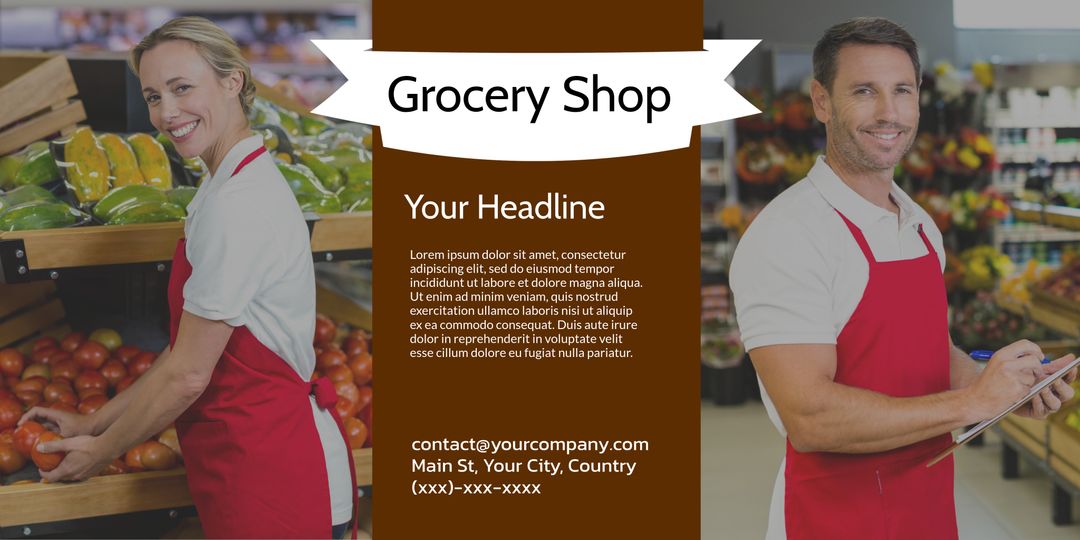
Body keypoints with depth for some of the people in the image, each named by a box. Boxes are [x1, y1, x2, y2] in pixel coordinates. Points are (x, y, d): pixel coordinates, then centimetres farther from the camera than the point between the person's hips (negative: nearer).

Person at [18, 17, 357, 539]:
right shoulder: (233, 187, 11)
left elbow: (188, 374, -16)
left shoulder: (235, 203, -20)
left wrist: (101, 449, -2)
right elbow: (187, 351, 13)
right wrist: (94, 423, 13)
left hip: (271, 478, -9)